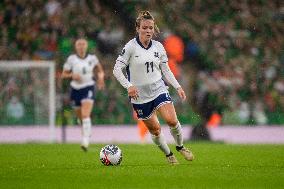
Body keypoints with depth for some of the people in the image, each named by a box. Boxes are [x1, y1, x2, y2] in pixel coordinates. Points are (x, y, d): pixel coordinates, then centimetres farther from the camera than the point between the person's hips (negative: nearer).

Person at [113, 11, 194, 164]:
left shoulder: (158, 47, 3)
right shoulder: (131, 47, -11)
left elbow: (166, 70, 12)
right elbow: (117, 69, -12)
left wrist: (178, 87, 2)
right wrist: (128, 86, -25)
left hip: (158, 89, 2)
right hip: (140, 95, -2)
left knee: (172, 120, -18)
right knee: (154, 129, 3)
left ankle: (180, 147, 8)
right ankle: (168, 155, 25)